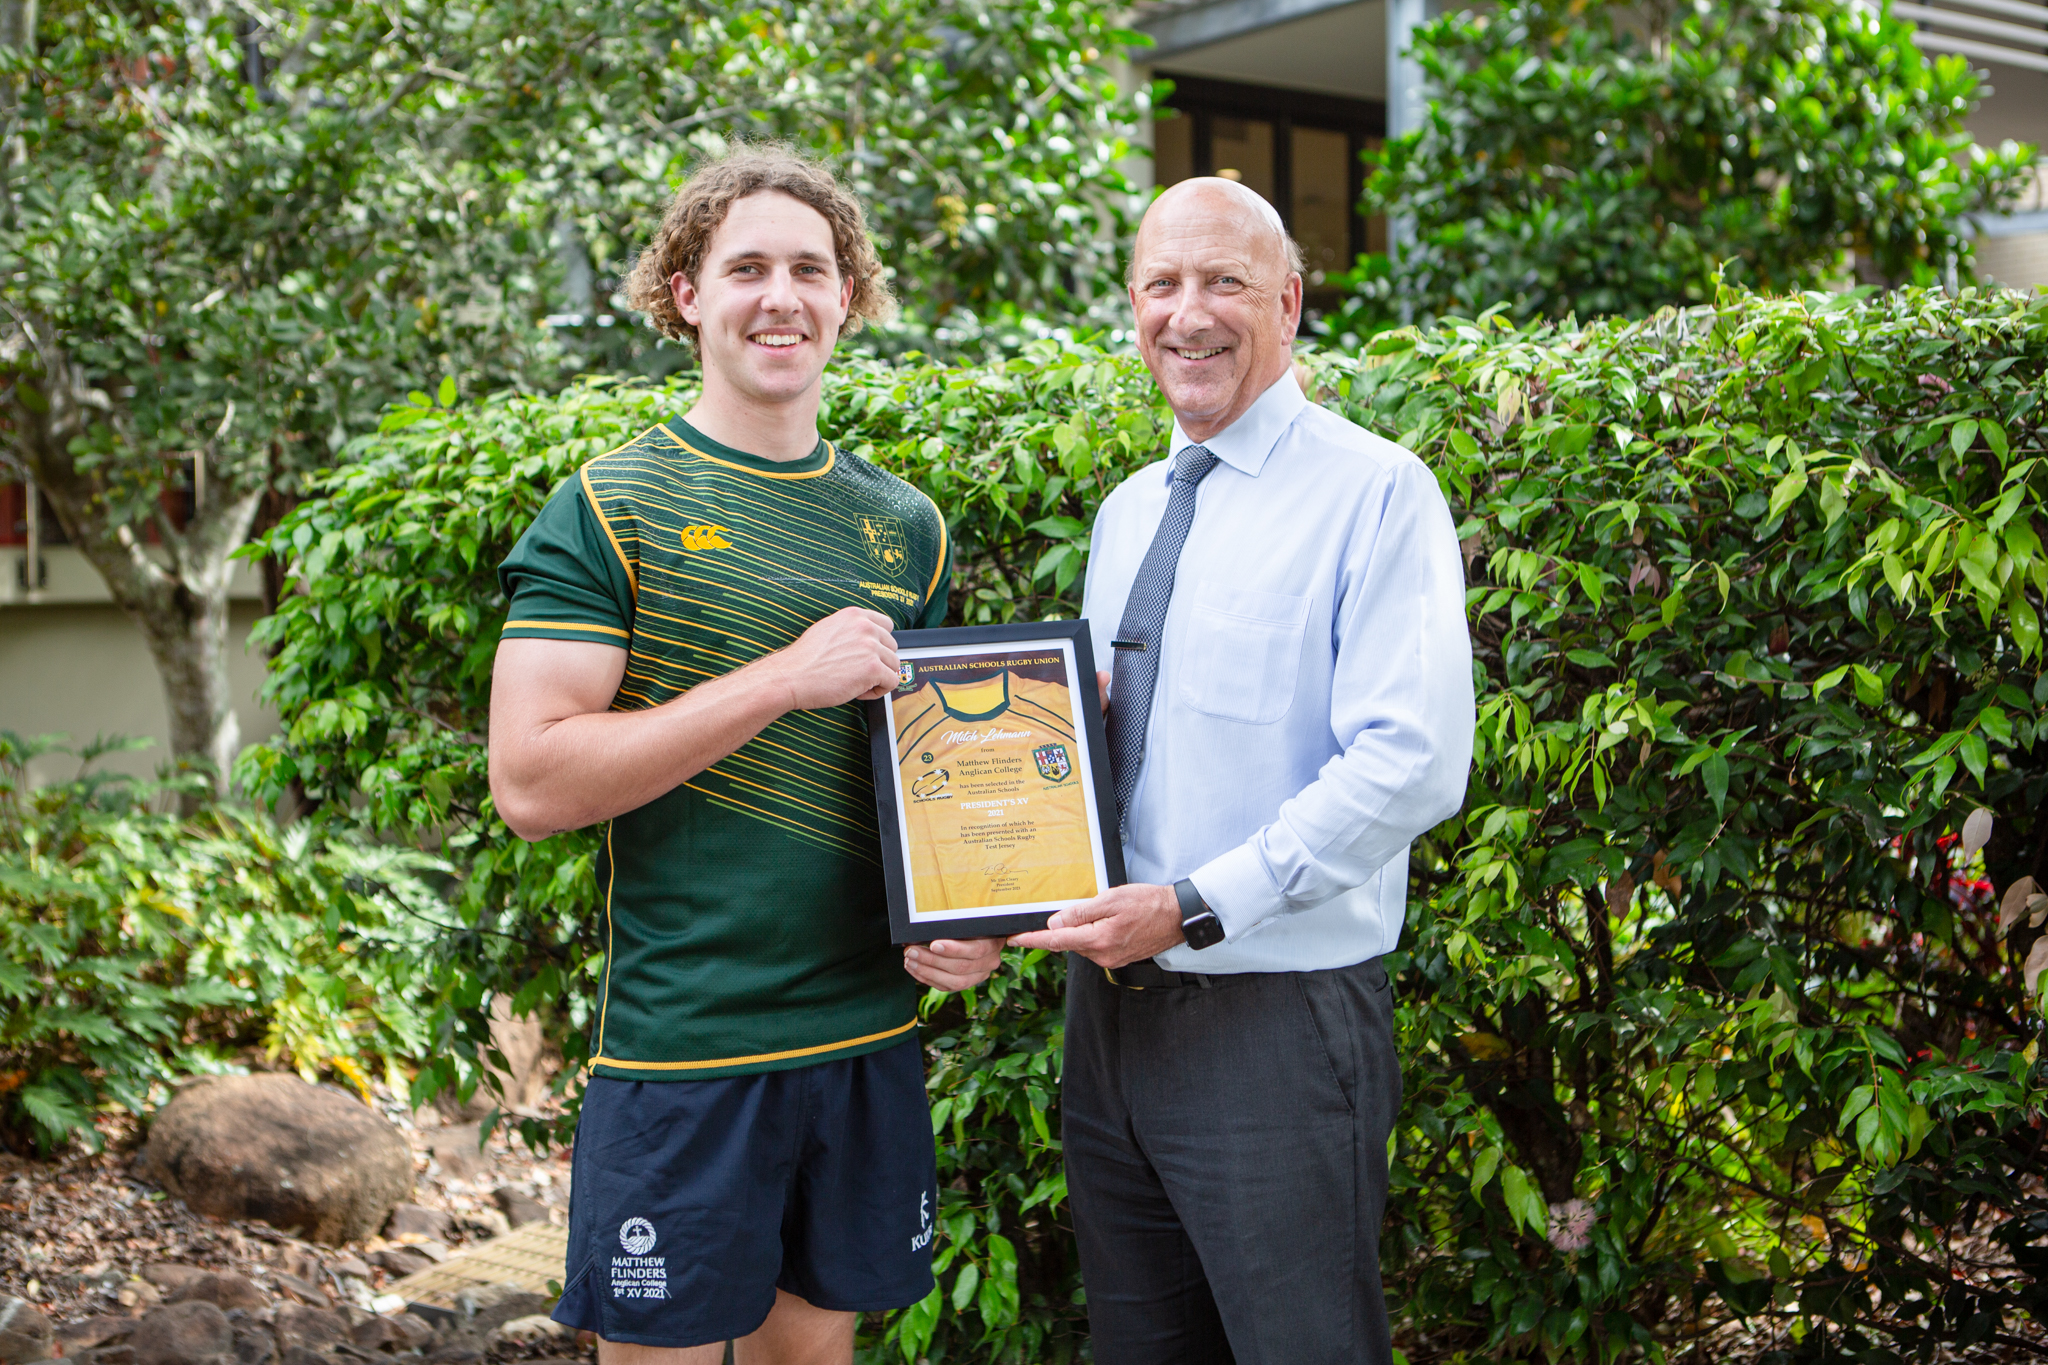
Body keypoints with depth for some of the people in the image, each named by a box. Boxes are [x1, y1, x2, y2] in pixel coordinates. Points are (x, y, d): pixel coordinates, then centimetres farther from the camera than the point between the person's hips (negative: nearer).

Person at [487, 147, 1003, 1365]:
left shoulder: (906, 525, 9)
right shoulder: (609, 511, -6)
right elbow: (532, 780, -15)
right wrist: (784, 679, -19)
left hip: (871, 1037, 5)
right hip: (680, 1050, -4)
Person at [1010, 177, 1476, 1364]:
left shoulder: (1375, 492, -10)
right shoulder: (1128, 511, 14)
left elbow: (1414, 764, -19)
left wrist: (1196, 905, -21)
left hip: (1280, 1023, -7)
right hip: (1112, 1002, 7)